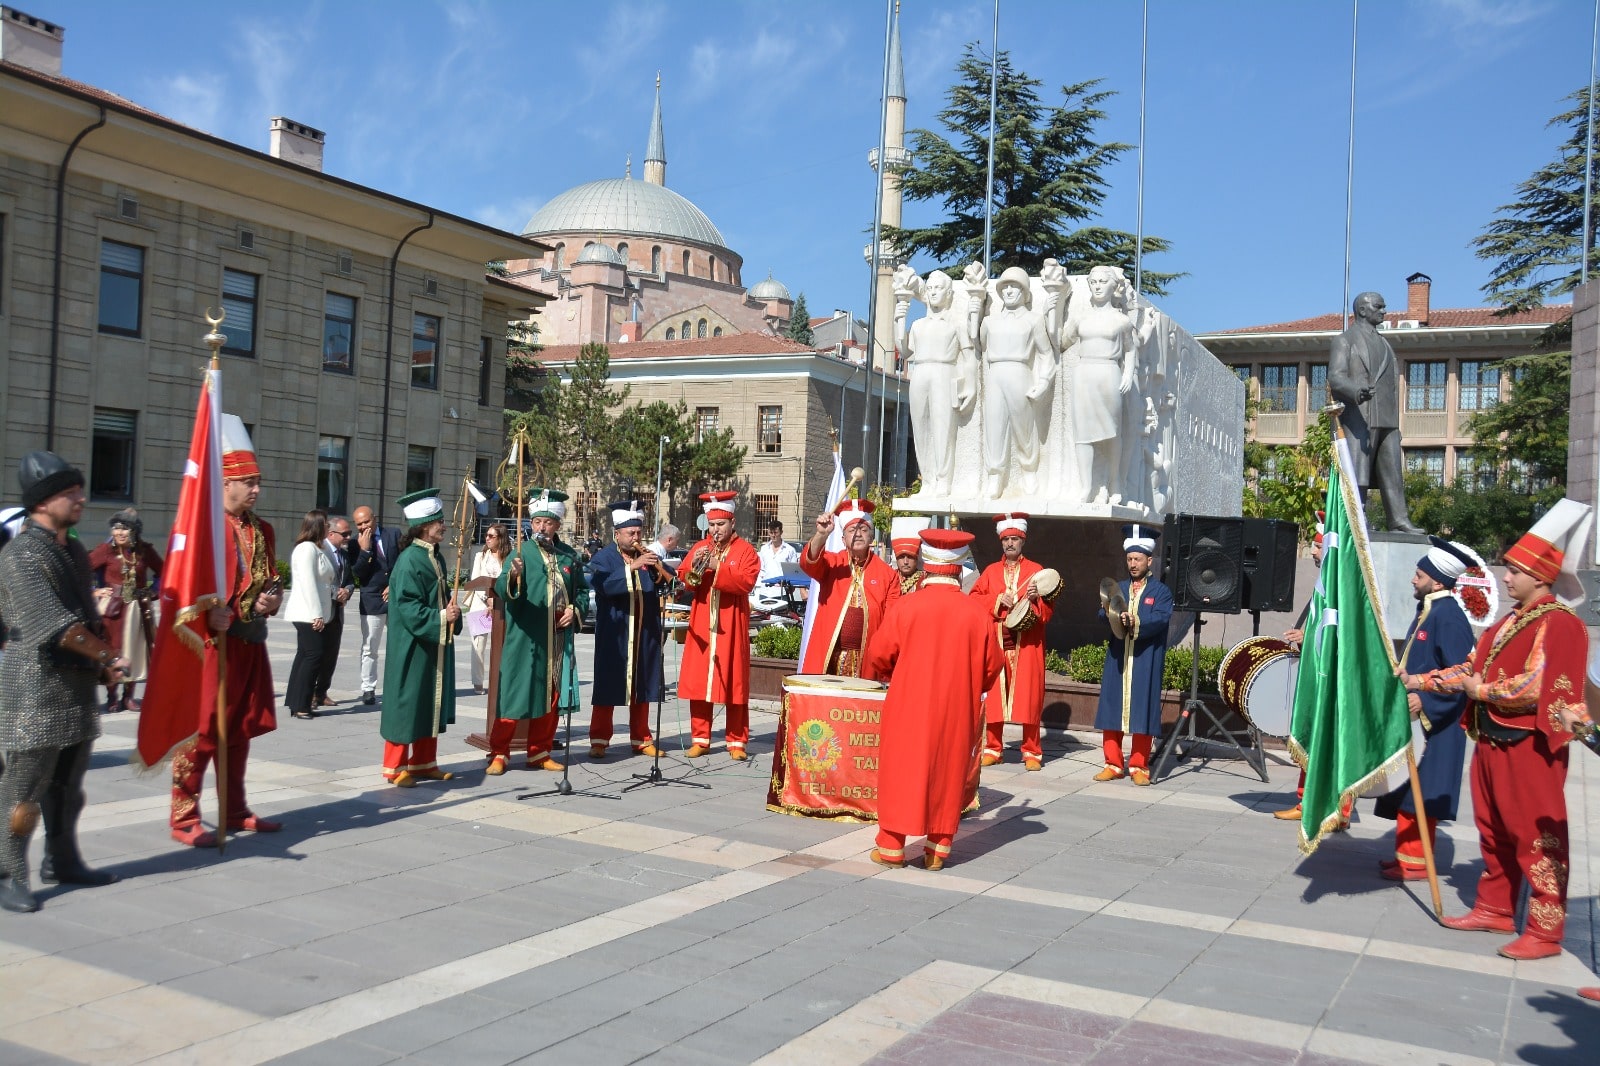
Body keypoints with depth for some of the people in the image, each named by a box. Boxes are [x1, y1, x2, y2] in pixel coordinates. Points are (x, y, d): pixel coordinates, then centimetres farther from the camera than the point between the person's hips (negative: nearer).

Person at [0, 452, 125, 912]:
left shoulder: (75, 552, 14)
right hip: (37, 689, -8)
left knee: (69, 784, 16)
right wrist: (107, 656, -12)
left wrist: (104, 665, 9)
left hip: (78, 687, 8)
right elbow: (57, 625, -20)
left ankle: (62, 861, 27)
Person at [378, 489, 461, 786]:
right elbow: (407, 606, -21)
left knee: (431, 704, 13)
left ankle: (424, 762, 23)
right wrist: (440, 617, -24)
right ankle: (395, 767, 10)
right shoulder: (410, 560, -17)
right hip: (412, 645, -9)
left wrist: (452, 612, -1)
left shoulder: (435, 557, 10)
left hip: (435, 643, 9)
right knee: (407, 703, 0)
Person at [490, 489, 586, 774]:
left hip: (558, 638, 4)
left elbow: (582, 589, 18)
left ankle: (539, 753, 22)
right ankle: (499, 754, 7)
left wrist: (575, 608, -1)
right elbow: (502, 590, -17)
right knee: (515, 692, -3)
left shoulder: (569, 555, 7)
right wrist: (512, 576, -38)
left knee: (550, 695, 11)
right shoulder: (522, 552, -5)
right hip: (525, 637, -4)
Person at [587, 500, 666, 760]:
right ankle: (599, 740, 5)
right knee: (607, 686, -2)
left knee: (642, 687, 9)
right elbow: (603, 585, -21)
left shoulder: (646, 556, 10)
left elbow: (663, 587, 6)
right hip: (614, 634, -4)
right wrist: (632, 566, -28)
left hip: (645, 634, 4)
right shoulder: (603, 558, -2)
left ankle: (641, 740, 18)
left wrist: (660, 574, -15)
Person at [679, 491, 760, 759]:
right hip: (702, 624, 3)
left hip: (731, 625, -3)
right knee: (699, 679, 3)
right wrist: (693, 569, -15)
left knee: (734, 681, 0)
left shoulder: (745, 550, 0)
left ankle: (737, 741, 7)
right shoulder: (700, 548, 11)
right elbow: (684, 580, 6)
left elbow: (746, 582, -14)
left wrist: (717, 566, -22)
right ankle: (700, 739, 11)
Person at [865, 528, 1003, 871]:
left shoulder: (907, 607, -10)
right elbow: (992, 665, 1)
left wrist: (895, 675, 19)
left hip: (910, 705, -1)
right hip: (957, 710, 2)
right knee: (948, 772, 12)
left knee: (902, 769, 8)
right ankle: (938, 848, 14)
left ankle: (892, 846, 12)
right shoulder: (976, 612, -5)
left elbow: (878, 656, -3)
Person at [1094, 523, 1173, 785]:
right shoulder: (1117, 589, 14)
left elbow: (1160, 619, -14)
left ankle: (1139, 766, 8)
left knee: (1142, 712, -1)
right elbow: (1103, 614, 0)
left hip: (1145, 663, -3)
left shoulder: (1161, 592, 3)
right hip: (1117, 659, 3)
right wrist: (1111, 614, -23)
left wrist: (1134, 622, -30)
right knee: (1112, 710, 3)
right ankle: (1113, 764, 11)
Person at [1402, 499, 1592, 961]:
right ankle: (1494, 909, 27)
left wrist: (1482, 691, -14)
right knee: (1494, 831, 16)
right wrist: (1420, 681, 11)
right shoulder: (1511, 622, 15)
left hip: (1529, 747, -9)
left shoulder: (1558, 623, -13)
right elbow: (1473, 669, 17)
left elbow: (1537, 686, -22)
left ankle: (1545, 931, 3)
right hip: (1492, 741, 9)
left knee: (1535, 836, -4)